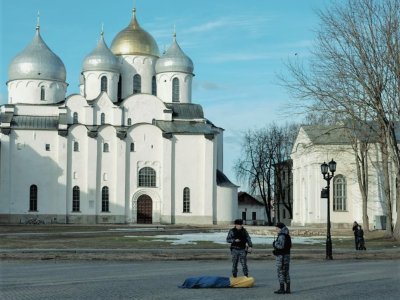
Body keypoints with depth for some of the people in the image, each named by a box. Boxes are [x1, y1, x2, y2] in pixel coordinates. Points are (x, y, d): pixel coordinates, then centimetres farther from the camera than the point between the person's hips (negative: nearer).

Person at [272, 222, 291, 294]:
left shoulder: (282, 235, -17)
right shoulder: (287, 235, 13)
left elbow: (281, 245, -28)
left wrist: (275, 243, -10)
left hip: (281, 256, -9)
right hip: (287, 255, 9)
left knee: (280, 272, -3)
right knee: (286, 272, 12)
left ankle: (281, 289, -2)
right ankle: (288, 289, 13)